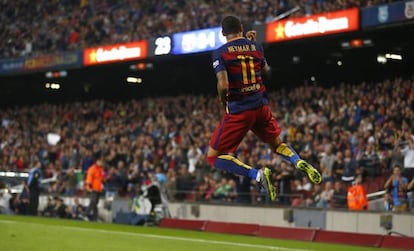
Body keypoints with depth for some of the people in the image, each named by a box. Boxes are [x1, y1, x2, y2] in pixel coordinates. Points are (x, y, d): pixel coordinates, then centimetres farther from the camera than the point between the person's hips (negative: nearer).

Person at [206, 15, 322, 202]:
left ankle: (257, 175, -17)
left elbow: (223, 85, -20)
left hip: (238, 110, -5)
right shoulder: (256, 46, 5)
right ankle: (299, 162, -4)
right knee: (277, 144, 28)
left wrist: (222, 100, 1)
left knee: (214, 157, 3)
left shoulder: (220, 53, -10)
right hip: (261, 106, 5)